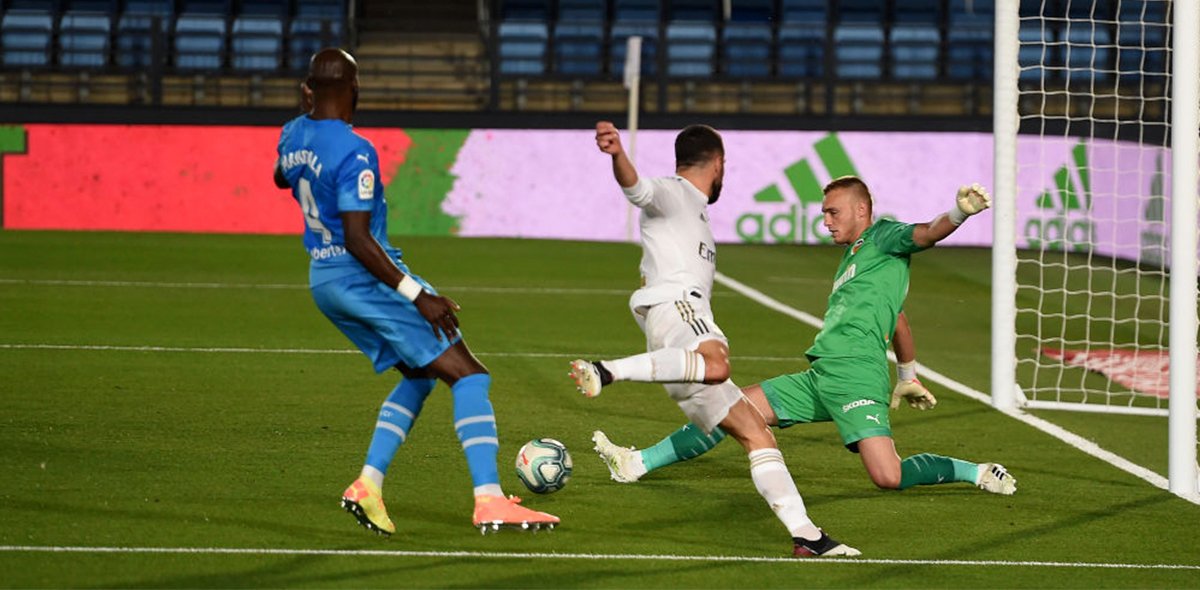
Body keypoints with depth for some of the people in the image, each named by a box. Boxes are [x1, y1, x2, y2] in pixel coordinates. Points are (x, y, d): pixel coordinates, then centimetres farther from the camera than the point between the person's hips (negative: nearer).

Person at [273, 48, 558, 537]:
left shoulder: (292, 135, 4)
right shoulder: (355, 153, -22)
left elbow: (281, 178, 29)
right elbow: (357, 240, -27)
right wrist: (418, 296, -24)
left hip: (321, 279, 9)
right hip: (365, 277, -9)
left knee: (419, 376, 21)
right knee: (468, 376, -7)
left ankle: (369, 483, 5)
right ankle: (490, 502, -18)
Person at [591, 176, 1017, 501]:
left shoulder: (883, 237, 2)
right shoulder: (852, 257, 27)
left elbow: (927, 234, -18)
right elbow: (897, 317, 36)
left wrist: (959, 213, -39)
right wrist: (909, 376, 44)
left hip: (855, 376, -9)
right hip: (819, 377, 9)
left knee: (889, 478, -21)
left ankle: (979, 473, 0)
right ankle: (637, 464, 12)